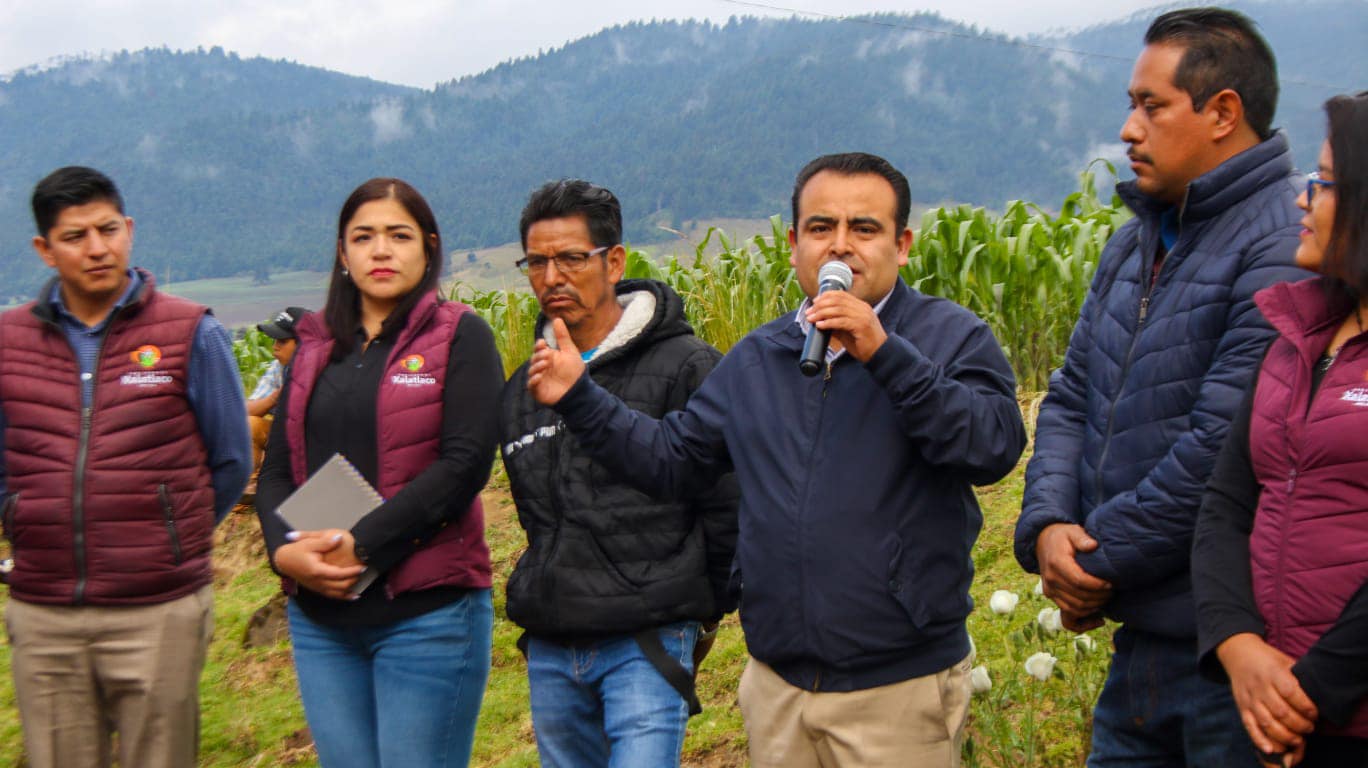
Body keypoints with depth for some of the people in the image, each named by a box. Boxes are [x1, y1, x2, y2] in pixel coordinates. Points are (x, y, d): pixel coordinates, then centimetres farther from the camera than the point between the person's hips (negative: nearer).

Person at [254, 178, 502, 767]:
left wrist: (359, 546, -17)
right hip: (320, 618, 5)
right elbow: (276, 471, 11)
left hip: (426, 611, -5)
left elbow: (465, 464, -13)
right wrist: (286, 551, -10)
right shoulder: (315, 348, 15)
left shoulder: (460, 337, -1)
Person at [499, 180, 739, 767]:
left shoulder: (684, 367, -9)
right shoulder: (522, 389, 12)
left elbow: (728, 505, -7)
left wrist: (707, 607, -1)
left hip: (646, 646, -6)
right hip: (550, 652, 7)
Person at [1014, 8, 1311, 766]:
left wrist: (1099, 563, -13)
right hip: (1143, 636, 8)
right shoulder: (1134, 243, 12)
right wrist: (1046, 524, -8)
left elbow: (1224, 445, -23)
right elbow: (1070, 396, 10)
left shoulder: (1284, 249, -17)